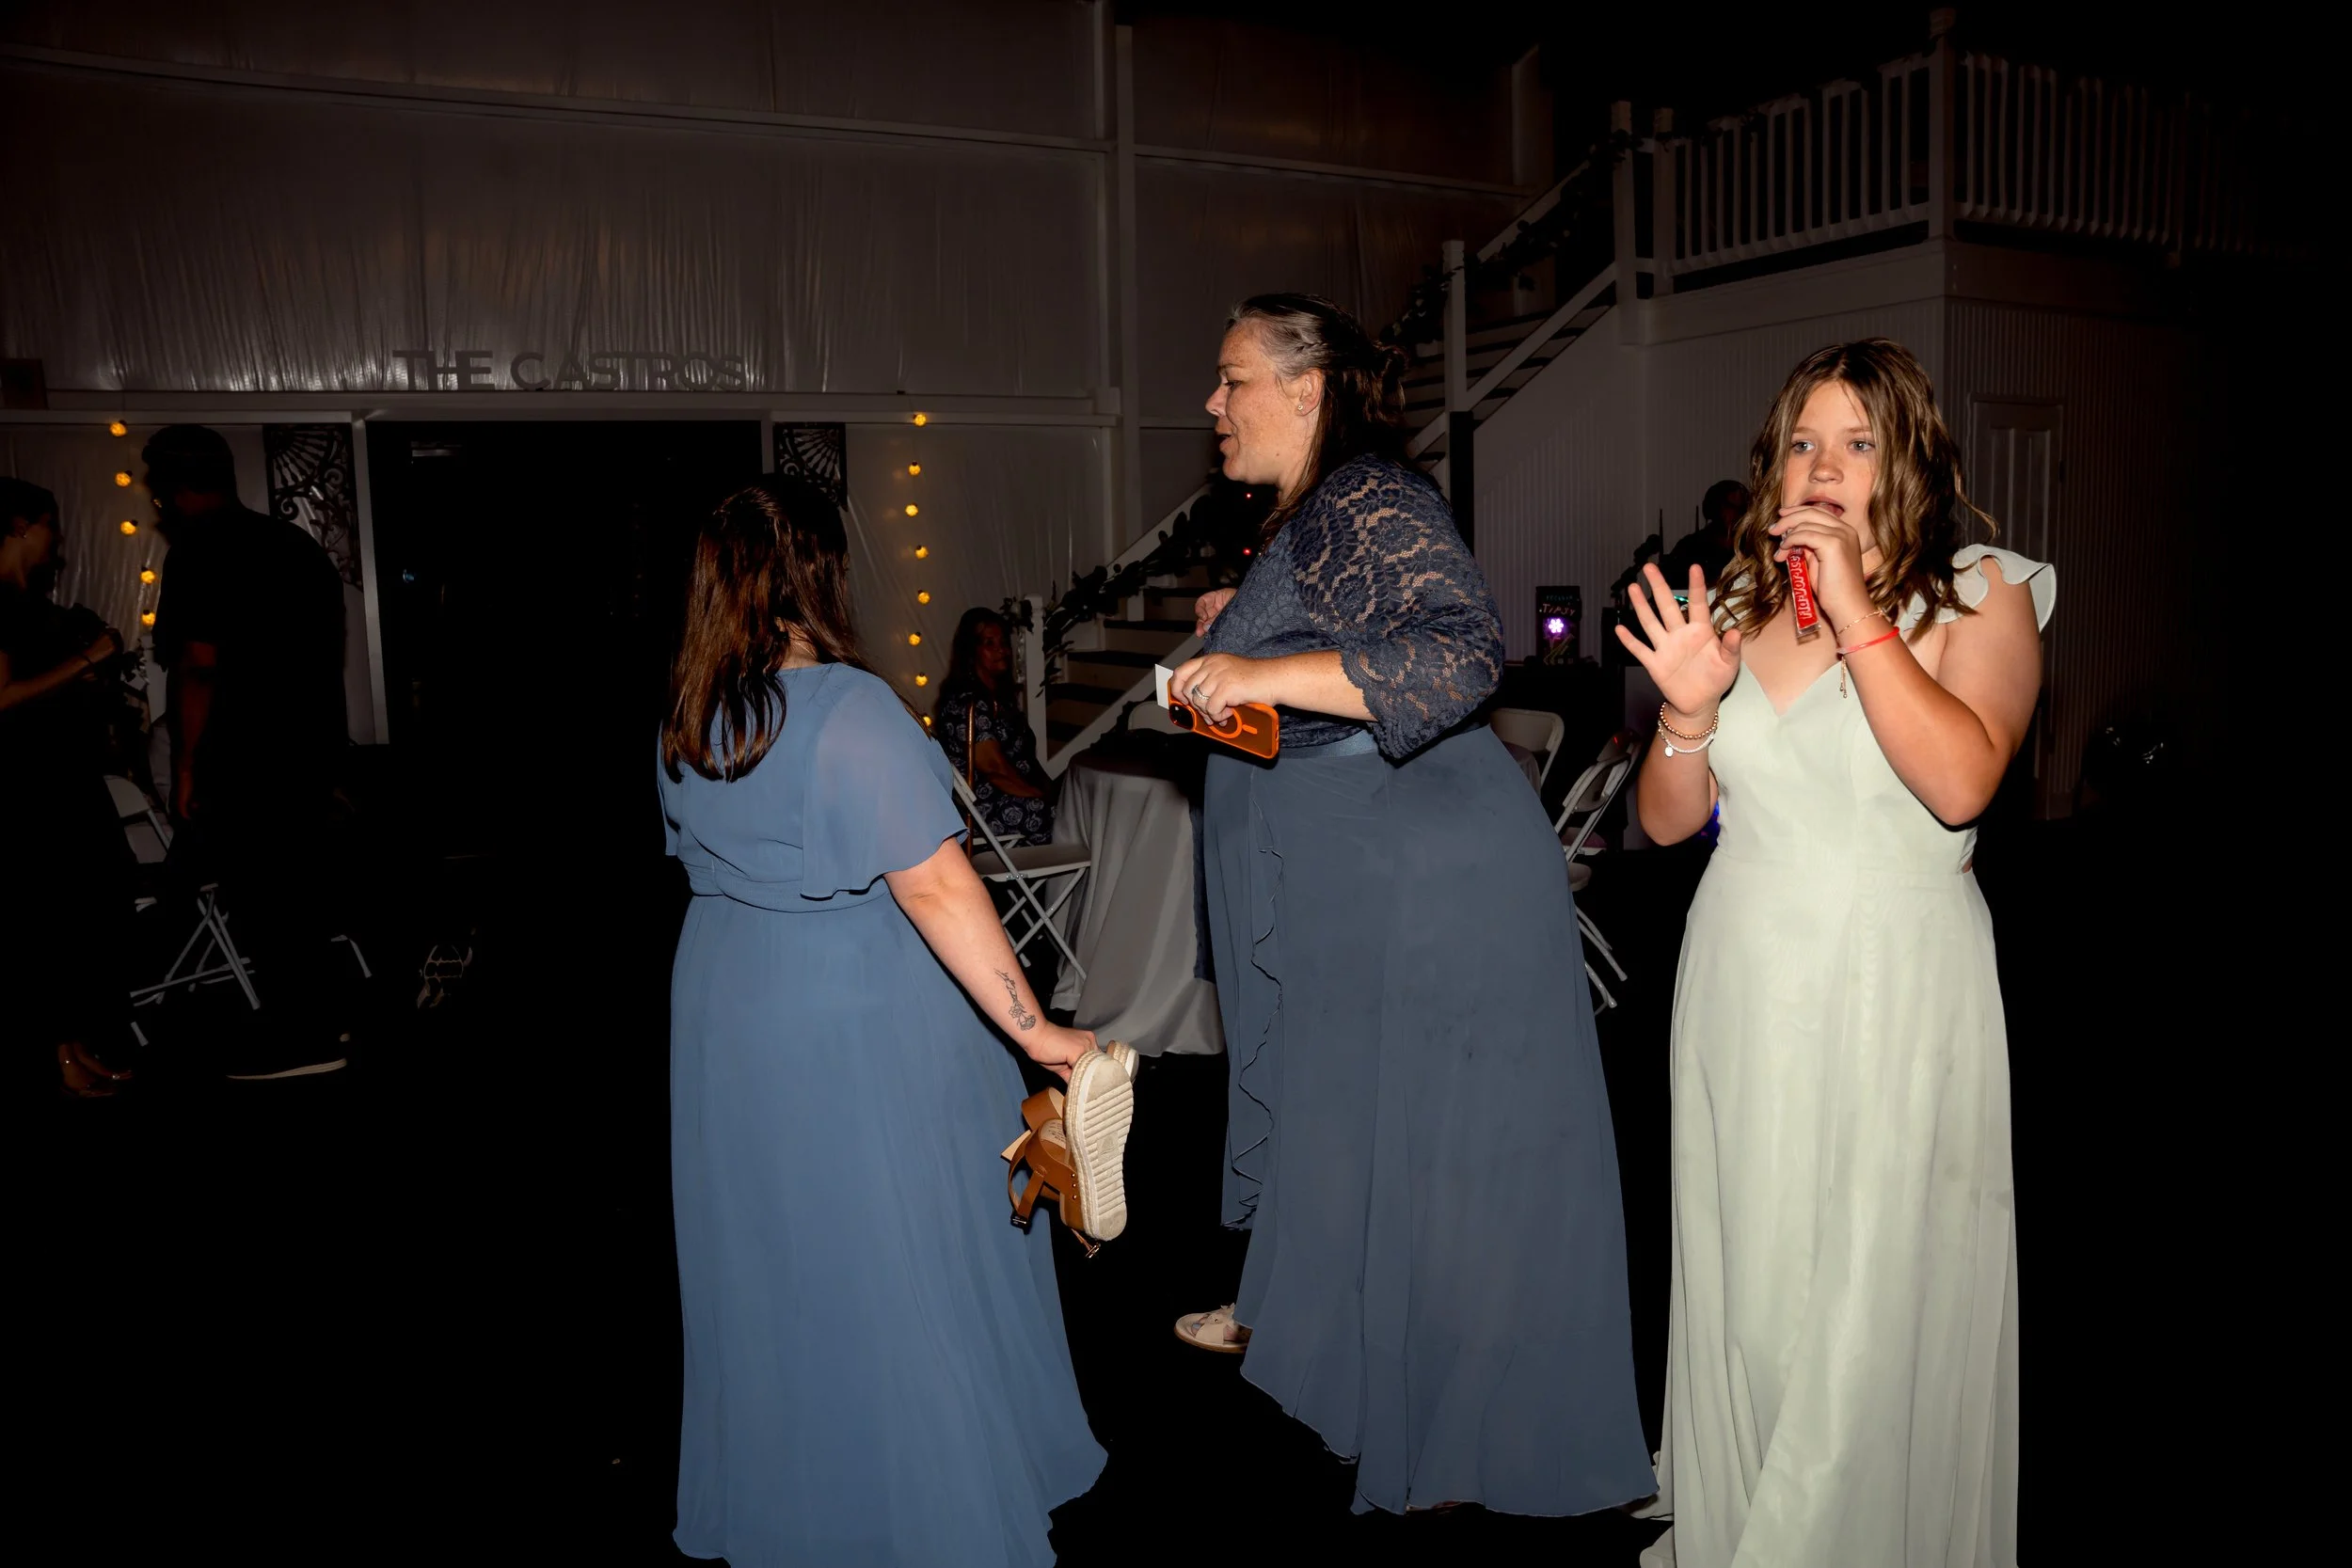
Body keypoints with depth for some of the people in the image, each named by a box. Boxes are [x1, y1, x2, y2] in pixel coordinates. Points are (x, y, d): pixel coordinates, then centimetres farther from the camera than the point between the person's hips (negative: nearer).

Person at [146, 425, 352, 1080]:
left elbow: (199, 666, -20)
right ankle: (315, 1020, 24)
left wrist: (186, 765, -15)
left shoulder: (202, 551, -12)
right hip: (311, 744, 9)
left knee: (261, 895, -1)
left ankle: (303, 1038, 4)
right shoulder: (297, 542, 14)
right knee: (302, 886, 15)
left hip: (249, 756, -9)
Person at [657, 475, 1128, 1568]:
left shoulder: (686, 721, 2)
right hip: (860, 1025, -7)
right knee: (902, 1267, 7)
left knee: (768, 1260, 20)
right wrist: (1035, 1030, -23)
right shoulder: (850, 709, -21)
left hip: (722, 1006, 7)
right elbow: (933, 886, -25)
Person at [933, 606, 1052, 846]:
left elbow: (1024, 754, 13)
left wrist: (1046, 788, 0)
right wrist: (1041, 795, -14)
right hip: (985, 806, -9)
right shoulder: (966, 703, -17)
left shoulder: (1002, 695, 14)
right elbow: (994, 769, -21)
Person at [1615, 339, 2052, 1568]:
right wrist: (1689, 712, -11)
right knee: (1743, 1291, 13)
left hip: (1896, 998, -3)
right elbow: (1666, 820, 8)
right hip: (1744, 990, 4)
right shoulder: (1742, 606, 9)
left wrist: (1854, 612, -19)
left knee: (1875, 1306, 1)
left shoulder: (1979, 596, -1)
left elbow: (1961, 781, -20)